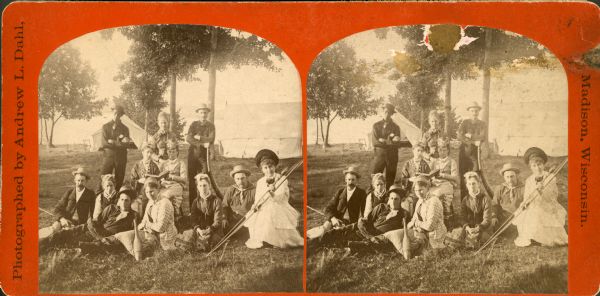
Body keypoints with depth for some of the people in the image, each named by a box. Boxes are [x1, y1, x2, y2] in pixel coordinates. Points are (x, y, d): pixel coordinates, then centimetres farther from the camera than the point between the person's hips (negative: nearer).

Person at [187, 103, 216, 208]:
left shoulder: (210, 126, 8)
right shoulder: (194, 124, 9)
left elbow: (211, 140, -7)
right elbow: (188, 138, -6)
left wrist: (198, 138, -7)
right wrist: (202, 144, -14)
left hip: (204, 155, -1)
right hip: (193, 153, 1)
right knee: (191, 179, 2)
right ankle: (192, 206, 8)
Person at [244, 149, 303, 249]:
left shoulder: (281, 180, -4)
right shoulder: (260, 182, 8)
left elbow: (279, 199, -15)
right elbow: (258, 199, 7)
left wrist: (272, 193, -35)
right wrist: (255, 206, -16)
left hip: (279, 209, -3)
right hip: (264, 211, 3)